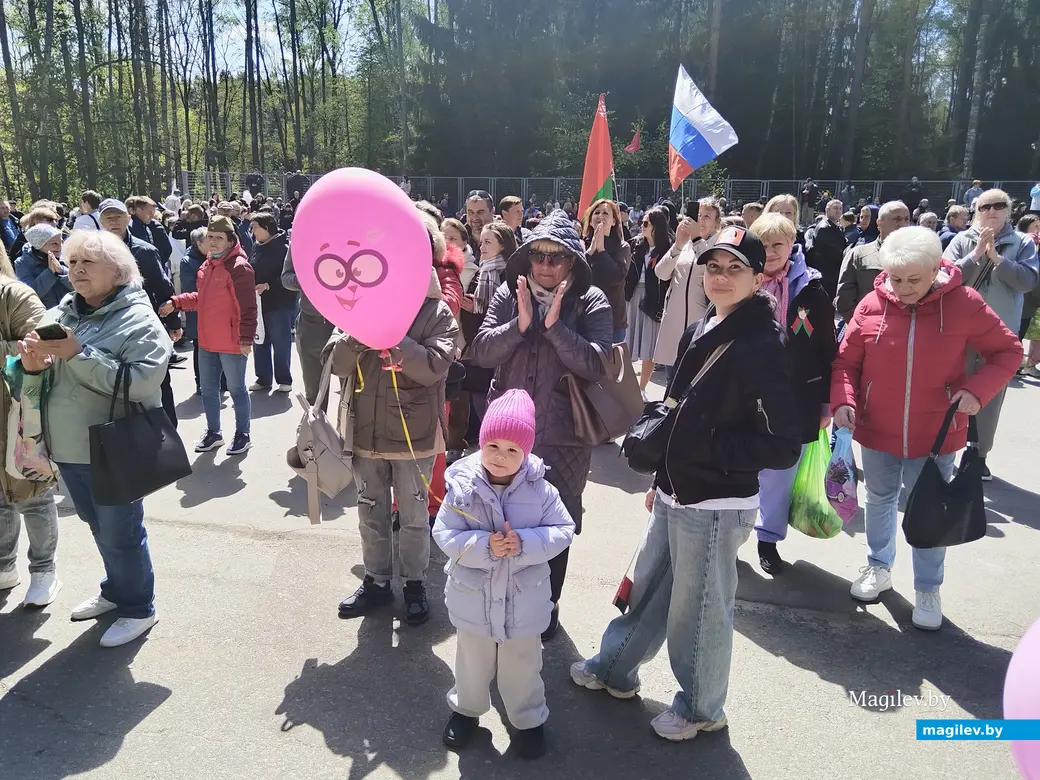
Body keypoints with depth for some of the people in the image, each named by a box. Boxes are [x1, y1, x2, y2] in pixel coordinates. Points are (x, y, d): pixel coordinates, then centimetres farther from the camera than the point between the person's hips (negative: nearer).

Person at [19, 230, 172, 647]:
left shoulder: (138, 319, -14)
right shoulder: (60, 314, 5)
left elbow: (142, 383, -27)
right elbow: (43, 380, 10)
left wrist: (78, 354, -28)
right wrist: (32, 365, -14)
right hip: (67, 446, 7)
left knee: (120, 534, 6)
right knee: (99, 527, 23)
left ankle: (138, 609, 26)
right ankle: (115, 591, 44)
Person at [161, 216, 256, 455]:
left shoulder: (239, 267, -17)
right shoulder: (207, 265, 11)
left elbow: (247, 307, -20)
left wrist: (246, 338, -23)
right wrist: (175, 303, 11)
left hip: (232, 343, -8)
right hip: (207, 341, 9)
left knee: (236, 389, 5)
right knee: (208, 388, 16)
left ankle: (243, 435, 20)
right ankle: (213, 433, 31)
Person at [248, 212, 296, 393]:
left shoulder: (283, 247, -11)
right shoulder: (256, 247, 11)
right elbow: (251, 270, 18)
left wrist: (269, 285, -22)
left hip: (279, 303, -7)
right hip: (258, 302, 7)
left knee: (280, 342, 1)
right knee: (259, 342, 11)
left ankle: (284, 380, 12)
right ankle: (263, 378, 22)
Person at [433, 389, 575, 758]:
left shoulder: (540, 490, -14)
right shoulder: (462, 487, -16)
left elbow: (563, 530, -11)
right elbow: (445, 535, -15)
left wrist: (524, 543, -27)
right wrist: (483, 546, -31)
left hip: (523, 601, 0)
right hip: (473, 599, 1)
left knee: (522, 667, 20)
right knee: (472, 662, 24)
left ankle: (529, 719, 43)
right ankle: (465, 708, 50)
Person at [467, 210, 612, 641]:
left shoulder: (591, 303, -6)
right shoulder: (508, 295, 1)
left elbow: (594, 365, -17)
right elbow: (480, 352, -7)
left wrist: (555, 325, -24)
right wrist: (519, 324, -20)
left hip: (563, 437, -2)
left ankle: (548, 605, 35)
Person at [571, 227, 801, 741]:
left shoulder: (762, 347, -18)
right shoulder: (698, 333, 6)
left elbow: (783, 447, -19)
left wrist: (705, 444, -22)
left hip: (716, 506, -7)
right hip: (675, 495, 8)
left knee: (700, 608, 10)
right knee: (647, 588, 23)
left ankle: (701, 707, 34)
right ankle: (616, 668, 44)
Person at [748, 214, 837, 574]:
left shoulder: (811, 290, -4)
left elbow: (827, 350, 1)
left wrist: (827, 401, 1)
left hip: (794, 402, 0)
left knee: (779, 472, 11)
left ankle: (768, 538, 29)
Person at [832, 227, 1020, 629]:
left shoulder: (964, 303, -12)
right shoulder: (872, 304, -9)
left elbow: (1007, 351, -3)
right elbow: (846, 361, -1)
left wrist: (978, 389, -19)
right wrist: (844, 401, -17)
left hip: (935, 434, -1)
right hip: (877, 430, 2)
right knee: (879, 498, 19)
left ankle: (927, 589, 30)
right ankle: (879, 567, 41)